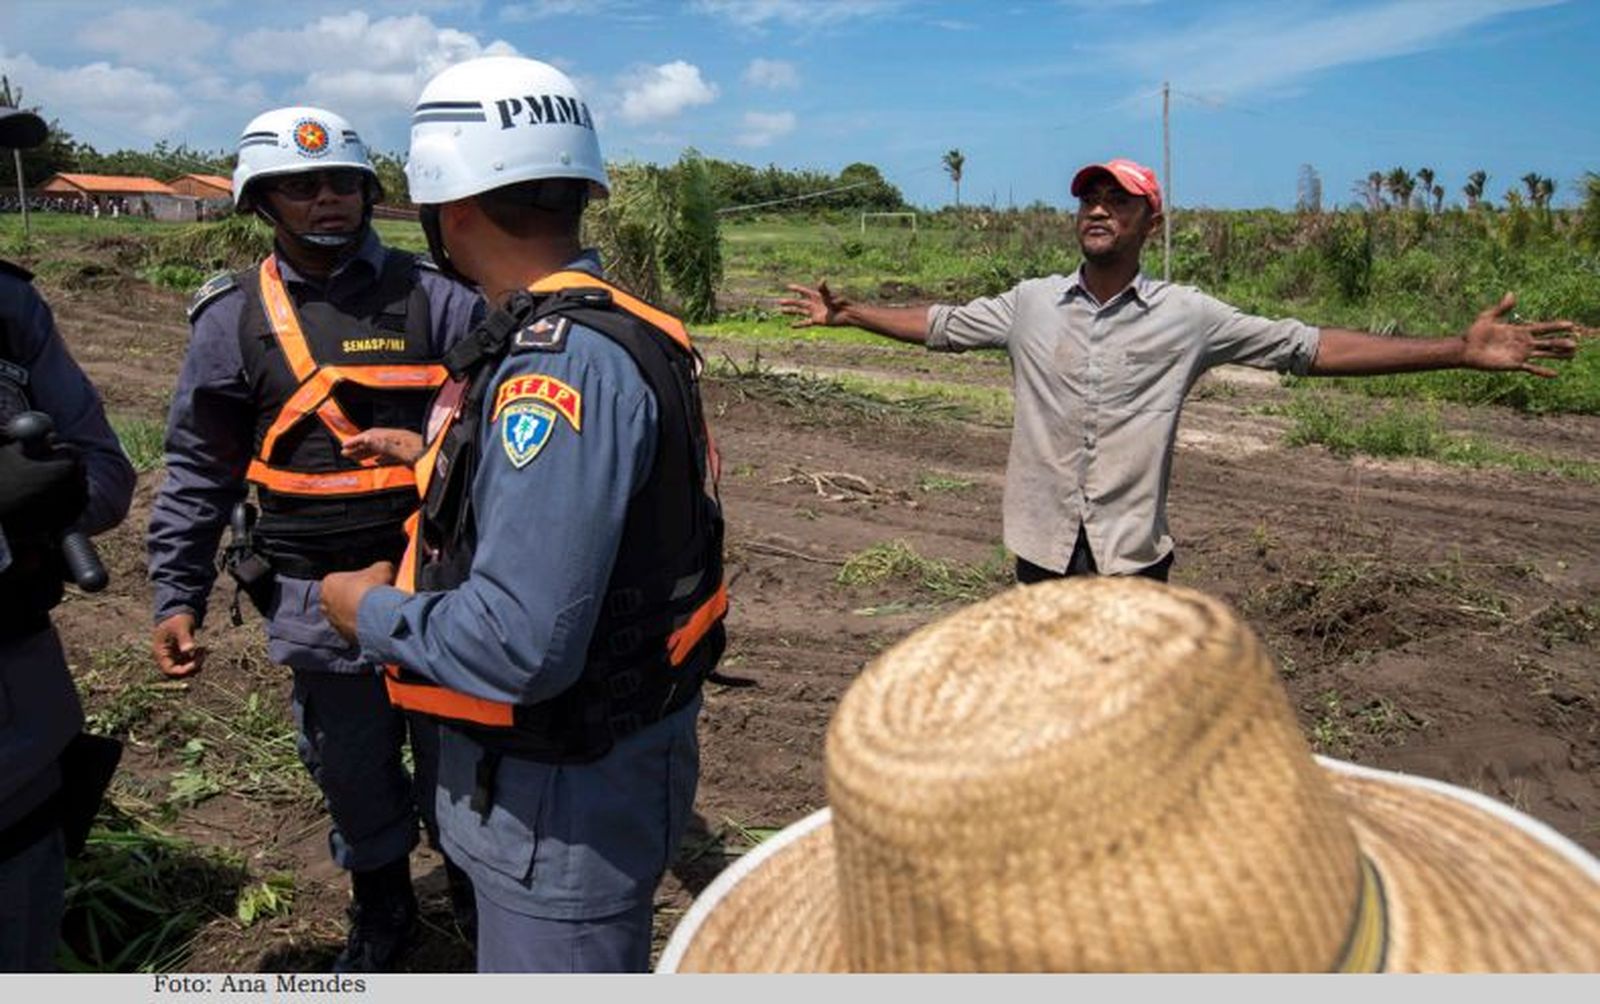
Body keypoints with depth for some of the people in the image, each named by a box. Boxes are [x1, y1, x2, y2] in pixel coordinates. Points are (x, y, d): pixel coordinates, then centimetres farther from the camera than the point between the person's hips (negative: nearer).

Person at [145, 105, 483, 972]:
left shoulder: (432, 298, -1)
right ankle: (380, 917, 42)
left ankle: (481, 905, 37)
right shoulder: (232, 321, 2)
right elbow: (198, 471, 6)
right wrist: (177, 597, 3)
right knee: (353, 775, 17)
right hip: (319, 600, 1)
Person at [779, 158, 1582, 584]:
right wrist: (848, 314, 11)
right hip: (1043, 545, 2)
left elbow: (1304, 347, -6)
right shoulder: (1030, 304, 1)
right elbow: (942, 327, 12)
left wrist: (1458, 351, -11)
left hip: (1132, 553, -1)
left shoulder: (1187, 315, -5)